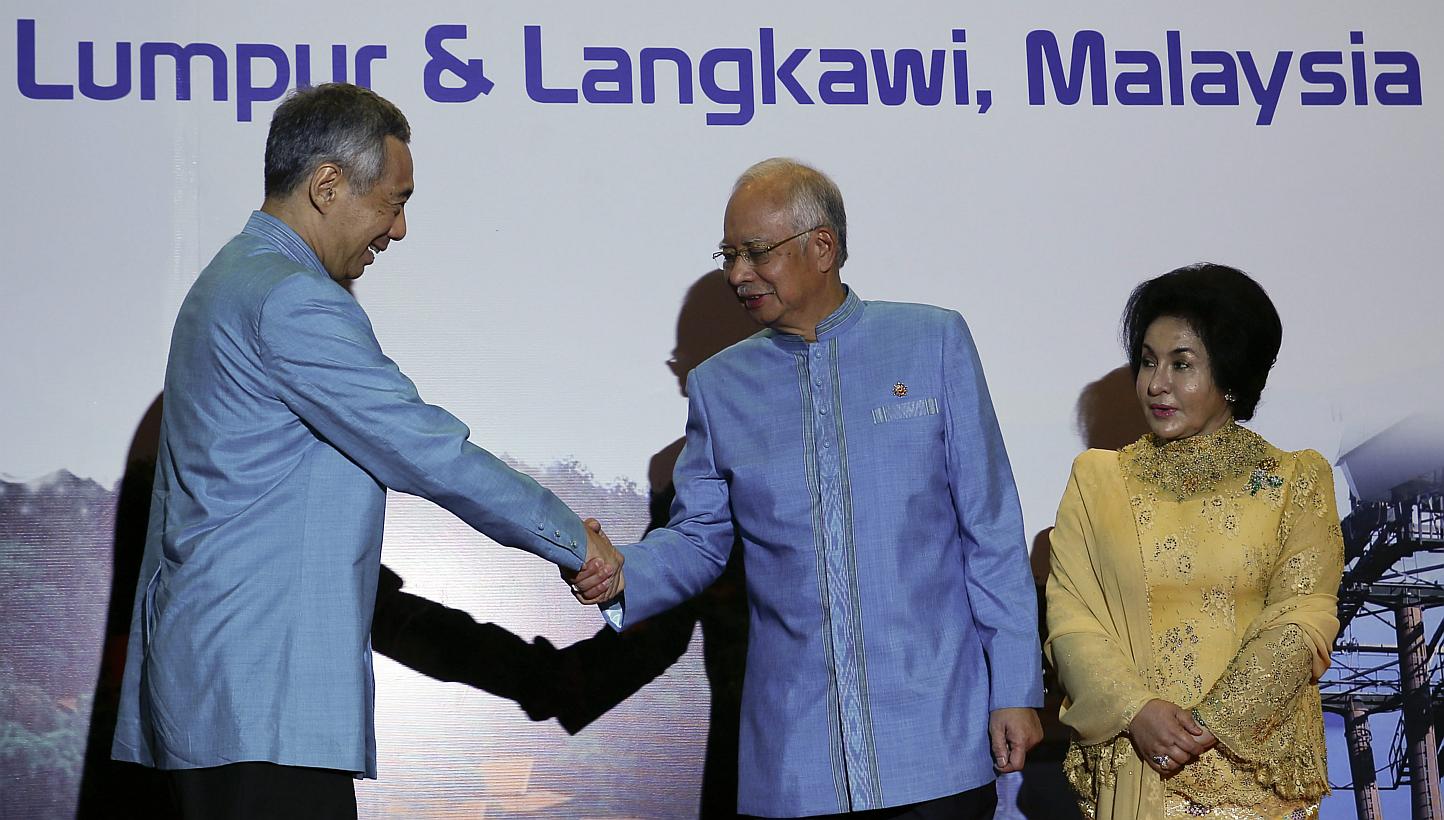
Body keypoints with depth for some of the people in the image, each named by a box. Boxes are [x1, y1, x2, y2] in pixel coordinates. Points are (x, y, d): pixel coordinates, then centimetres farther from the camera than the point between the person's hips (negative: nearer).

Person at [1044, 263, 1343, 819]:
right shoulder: (1096, 478, 7)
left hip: (1254, 763, -1)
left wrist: (1208, 725, -17)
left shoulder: (1296, 481, 3)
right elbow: (1070, 617, -1)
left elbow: (1300, 623, -6)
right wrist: (1137, 710, -17)